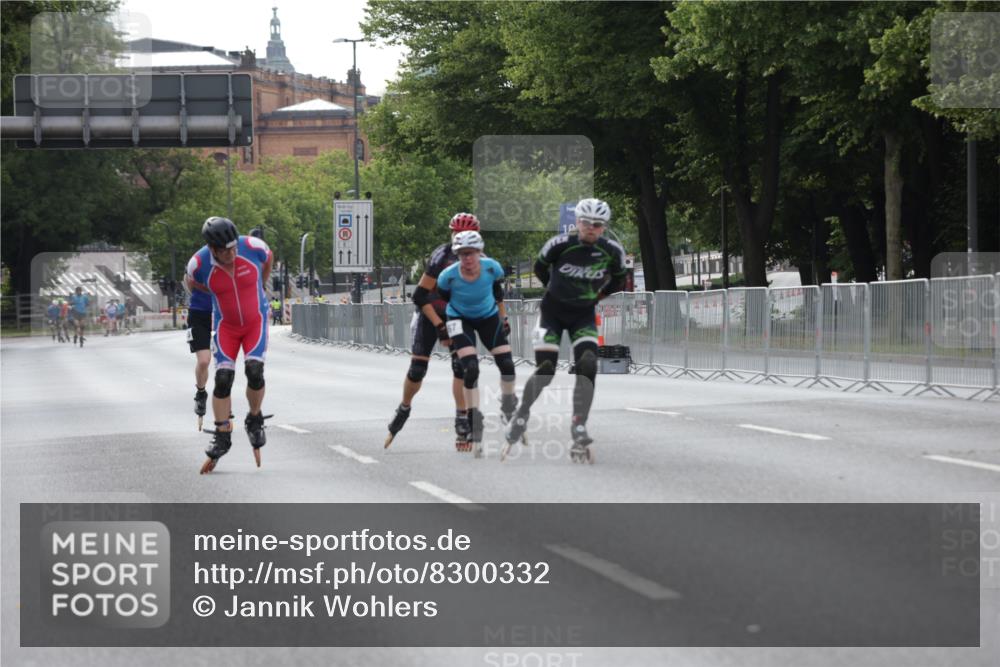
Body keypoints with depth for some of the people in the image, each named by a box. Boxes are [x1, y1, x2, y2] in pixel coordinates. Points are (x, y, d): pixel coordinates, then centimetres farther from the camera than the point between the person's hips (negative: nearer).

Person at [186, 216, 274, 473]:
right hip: (226, 325, 1)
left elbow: (268, 258, 3)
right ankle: (222, 437, 1)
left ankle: (255, 421, 6)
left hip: (256, 320, 0)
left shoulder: (253, 247, -24)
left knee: (254, 371, -18)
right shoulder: (199, 264, -23)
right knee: (223, 378, -9)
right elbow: (193, 282, 4)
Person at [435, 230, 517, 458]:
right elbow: (443, 301, -7)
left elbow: (498, 292, -2)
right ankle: (475, 430, -9)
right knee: (471, 369, -19)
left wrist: (504, 318, 5)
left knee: (507, 365, -7)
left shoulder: (492, 268, -23)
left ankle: (508, 406, 26)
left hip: (488, 317, 2)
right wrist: (445, 328, 1)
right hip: (460, 320, -2)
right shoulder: (448, 276, -27)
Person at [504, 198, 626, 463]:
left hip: (584, 315, 2)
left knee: (587, 367, -18)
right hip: (553, 311, -2)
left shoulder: (612, 252, -13)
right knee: (545, 371, -8)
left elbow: (618, 280, 9)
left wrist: (596, 295, 7)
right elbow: (540, 267, 1)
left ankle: (579, 431, -15)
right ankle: (520, 416, 17)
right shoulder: (560, 244, -19)